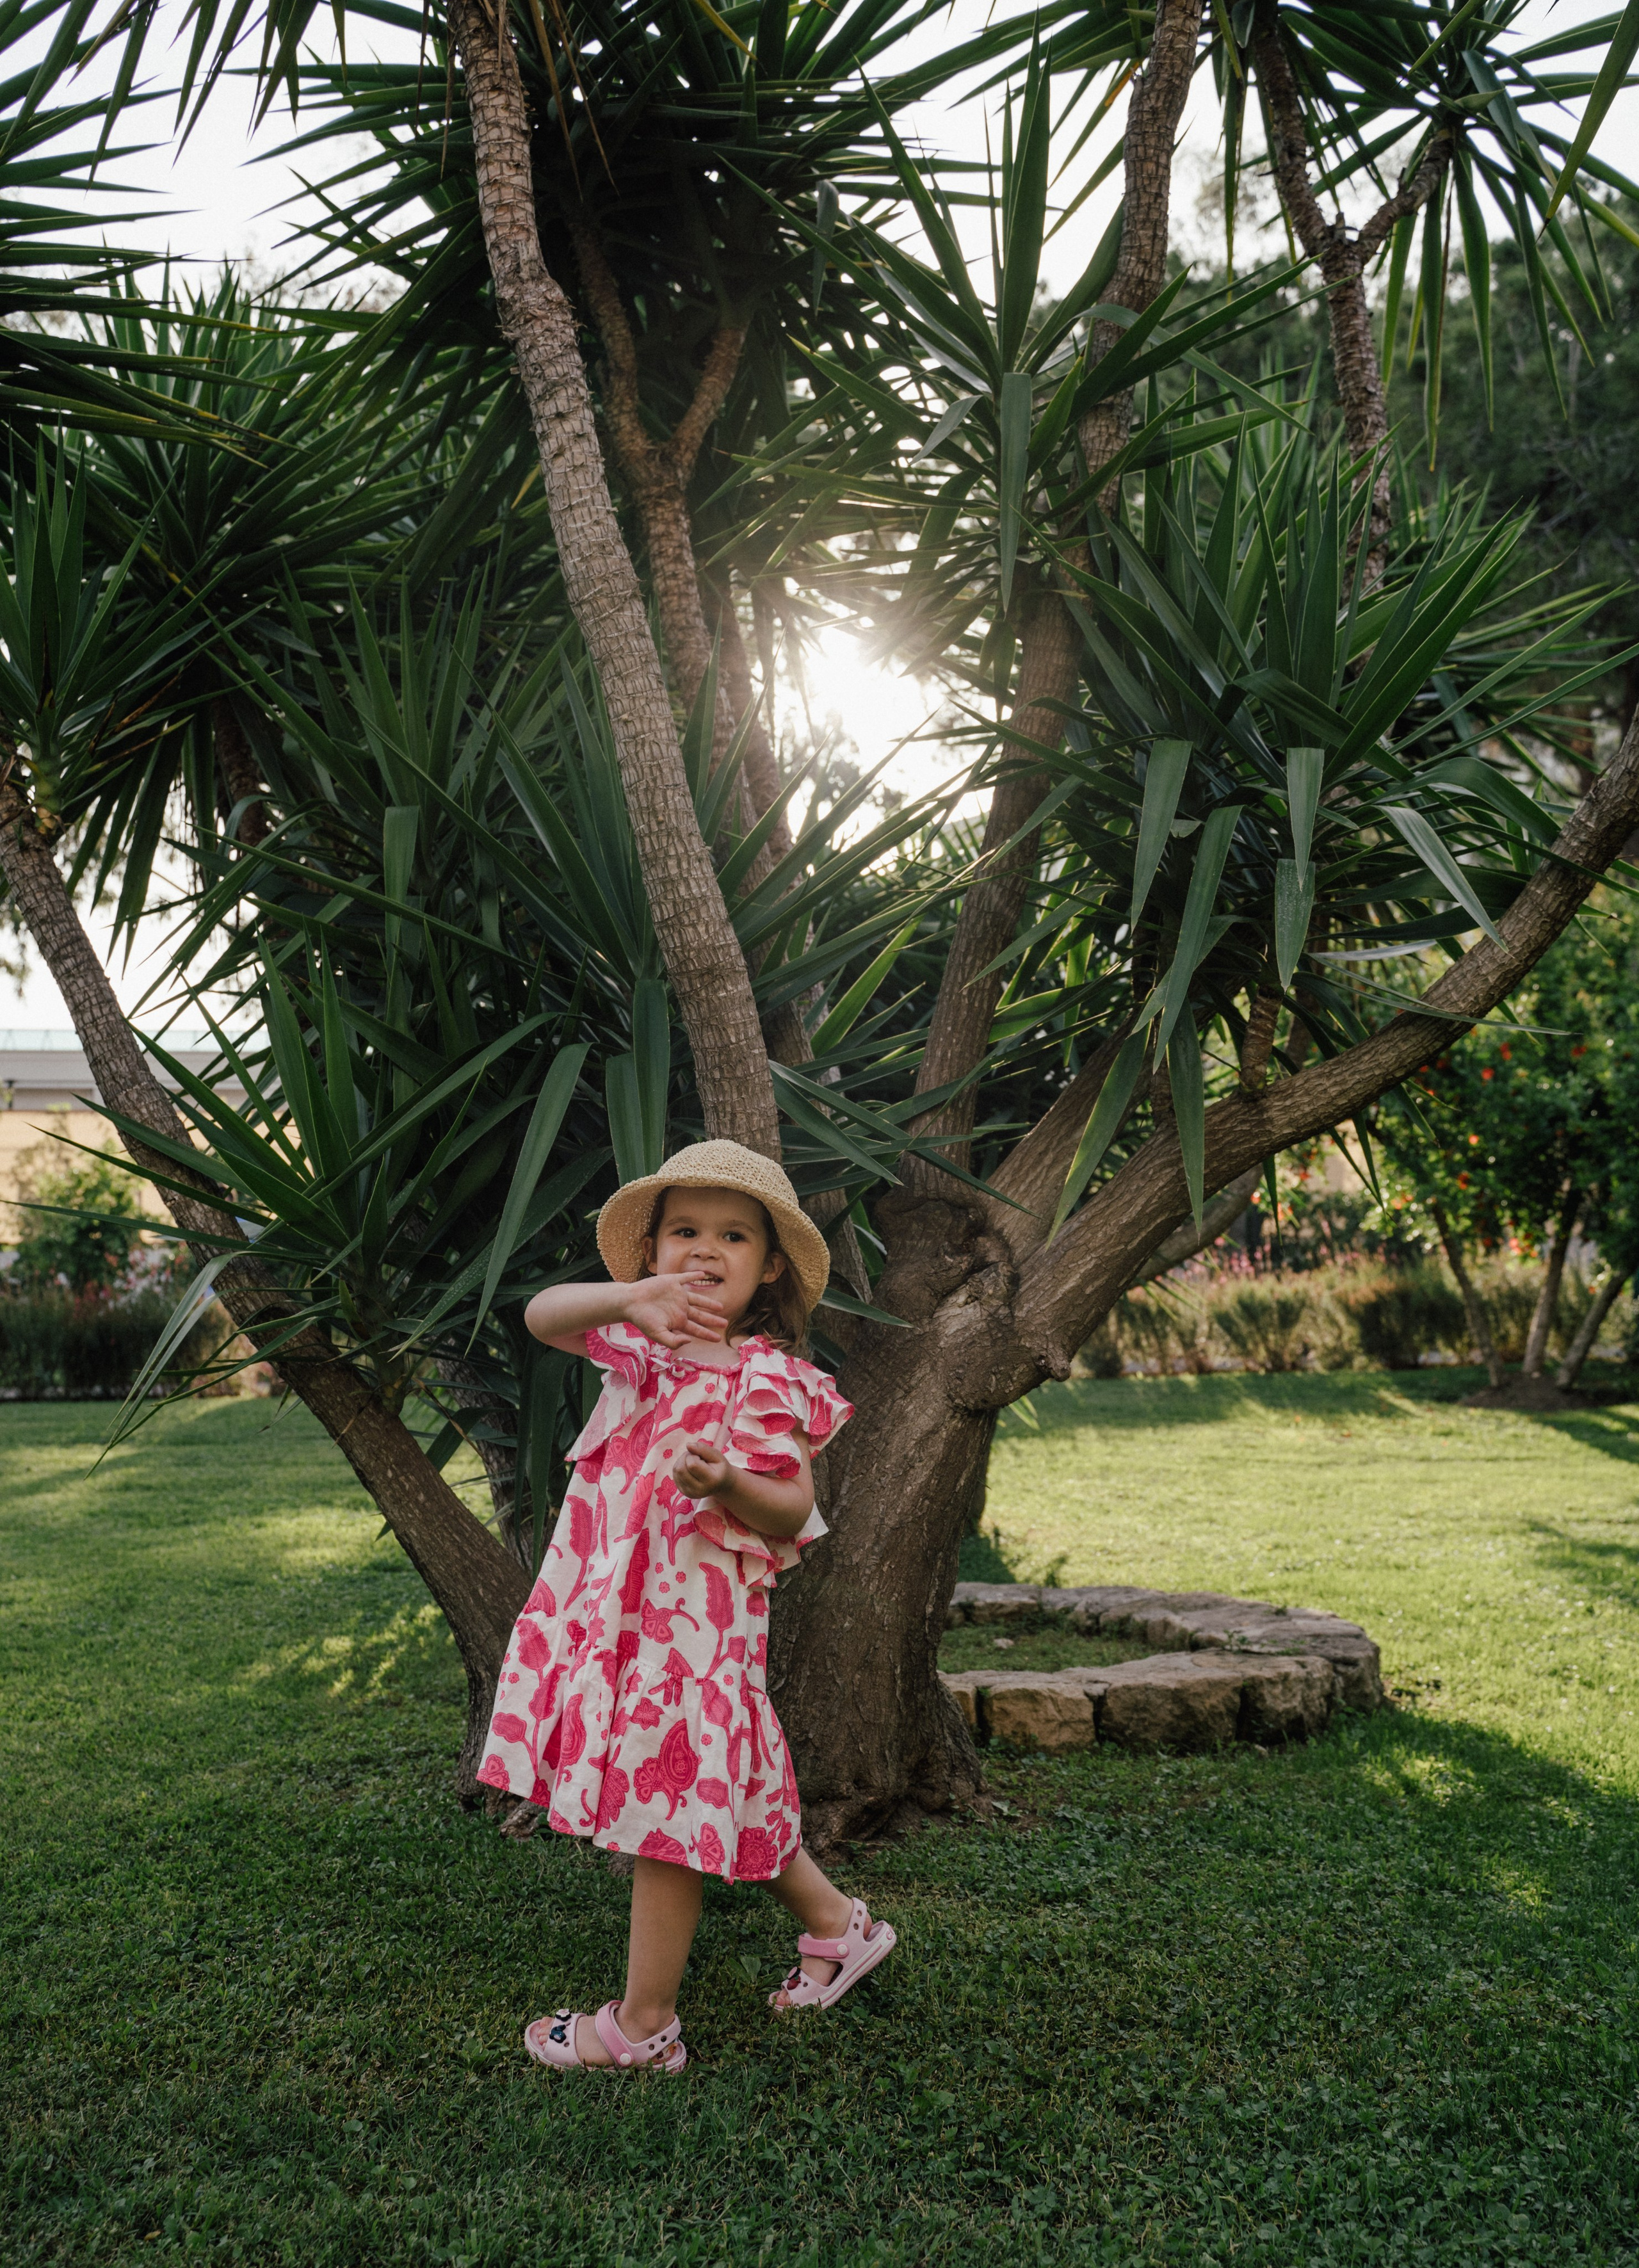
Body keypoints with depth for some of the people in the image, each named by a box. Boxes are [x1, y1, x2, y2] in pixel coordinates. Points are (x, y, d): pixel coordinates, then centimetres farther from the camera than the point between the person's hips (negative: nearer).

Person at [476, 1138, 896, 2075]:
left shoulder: (766, 1380, -13)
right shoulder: (642, 1344, 6)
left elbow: (793, 1515, -14)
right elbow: (542, 1316, -9)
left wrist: (727, 1485, -35)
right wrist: (630, 1297, -28)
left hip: (693, 1620, -8)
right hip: (613, 1608, 8)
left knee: (666, 1806, 3)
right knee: (707, 1796, 19)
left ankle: (645, 2024, 19)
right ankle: (835, 1923, 36)